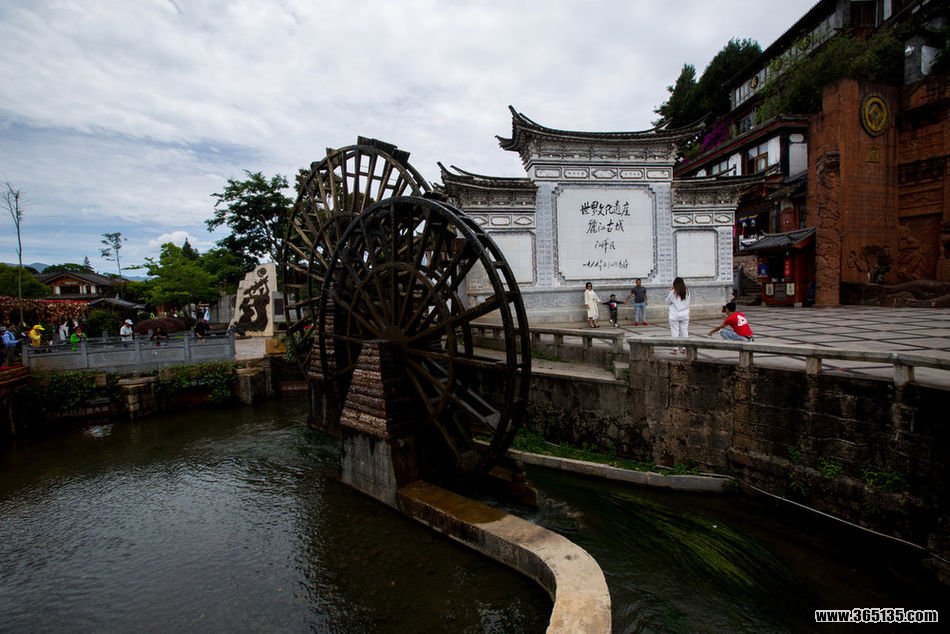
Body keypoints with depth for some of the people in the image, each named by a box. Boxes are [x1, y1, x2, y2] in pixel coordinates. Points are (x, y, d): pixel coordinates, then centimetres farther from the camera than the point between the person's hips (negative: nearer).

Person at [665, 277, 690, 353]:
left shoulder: (673, 292, -11)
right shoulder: (687, 292, 1)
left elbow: (667, 302, 1)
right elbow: (688, 303, 10)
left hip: (675, 316, -4)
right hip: (685, 315, 4)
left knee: (674, 332, 1)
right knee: (684, 331, 10)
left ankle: (675, 349, -1)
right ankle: (684, 348, 14)